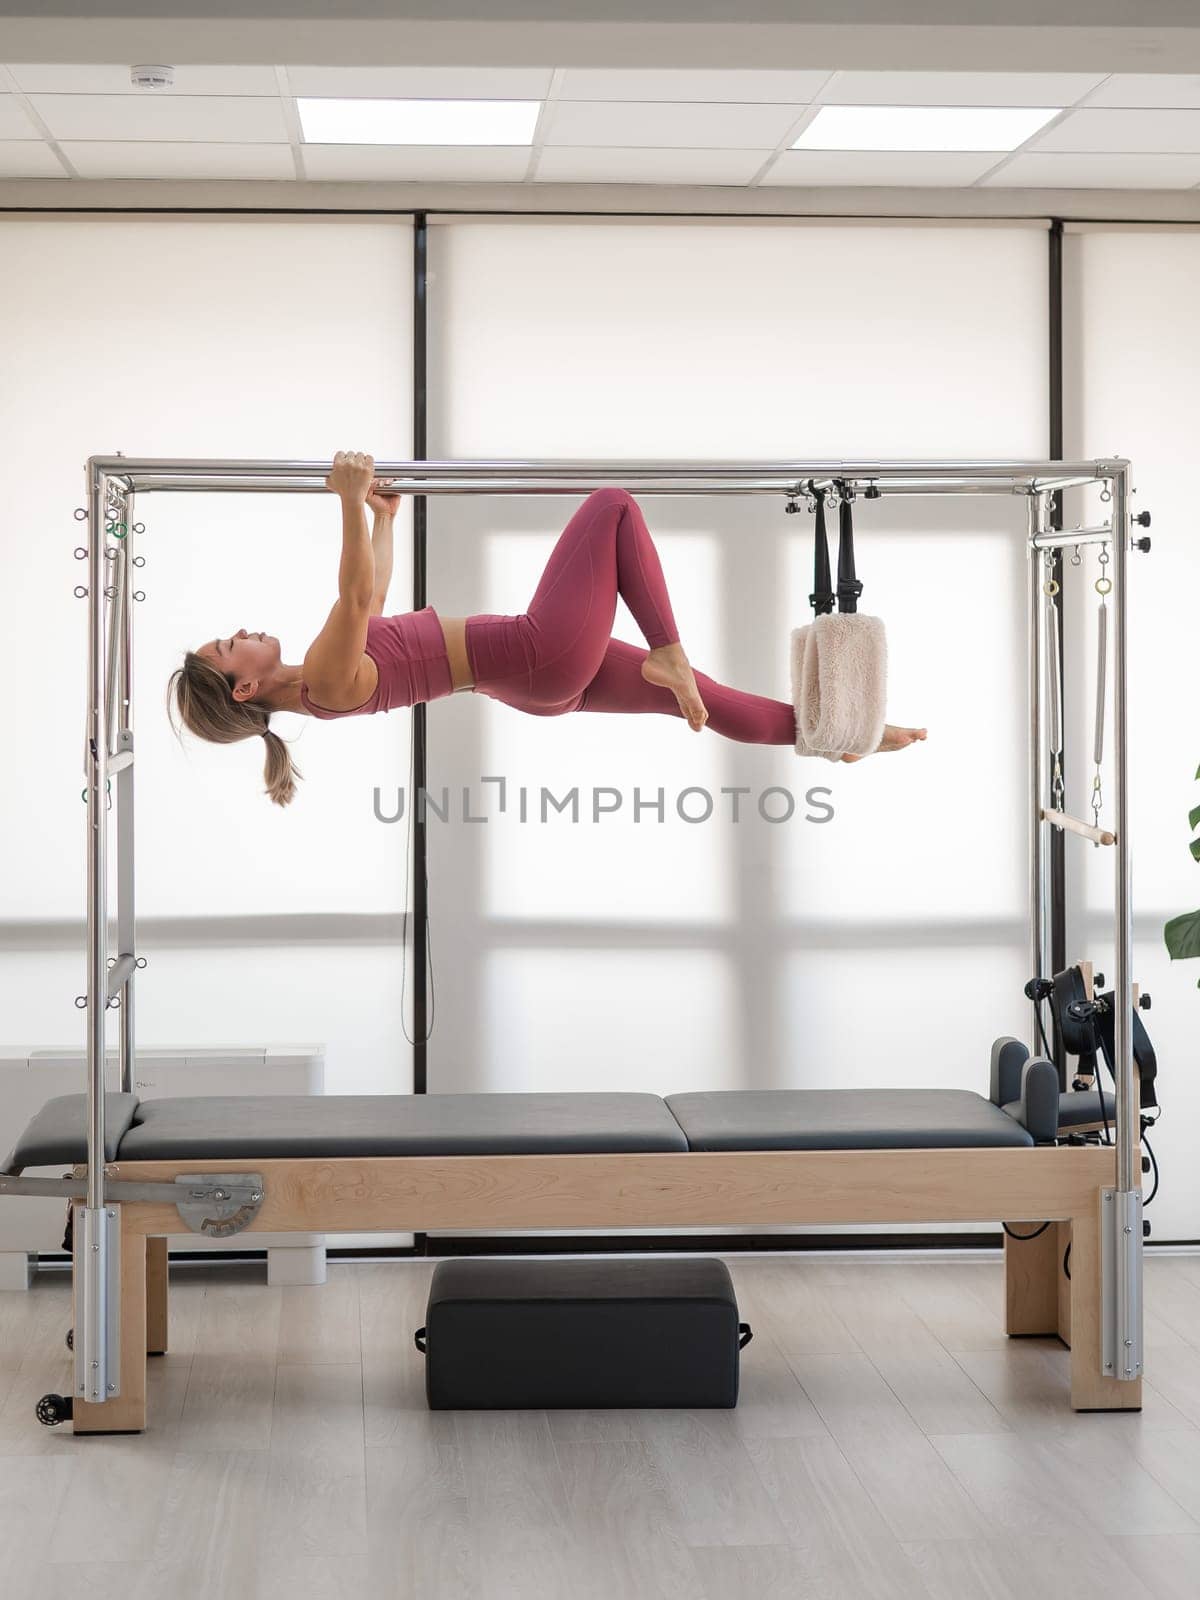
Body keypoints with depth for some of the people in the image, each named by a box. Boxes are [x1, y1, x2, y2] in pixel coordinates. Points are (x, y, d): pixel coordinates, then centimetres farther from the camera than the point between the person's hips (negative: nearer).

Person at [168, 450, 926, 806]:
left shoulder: (316, 685, 7)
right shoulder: (330, 685, -21)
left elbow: (371, 599, 24)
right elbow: (356, 597, -38)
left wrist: (384, 519, 30)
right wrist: (350, 504, -44)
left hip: (540, 673, 10)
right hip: (543, 657, -9)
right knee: (615, 507, -2)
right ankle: (669, 655, 0)